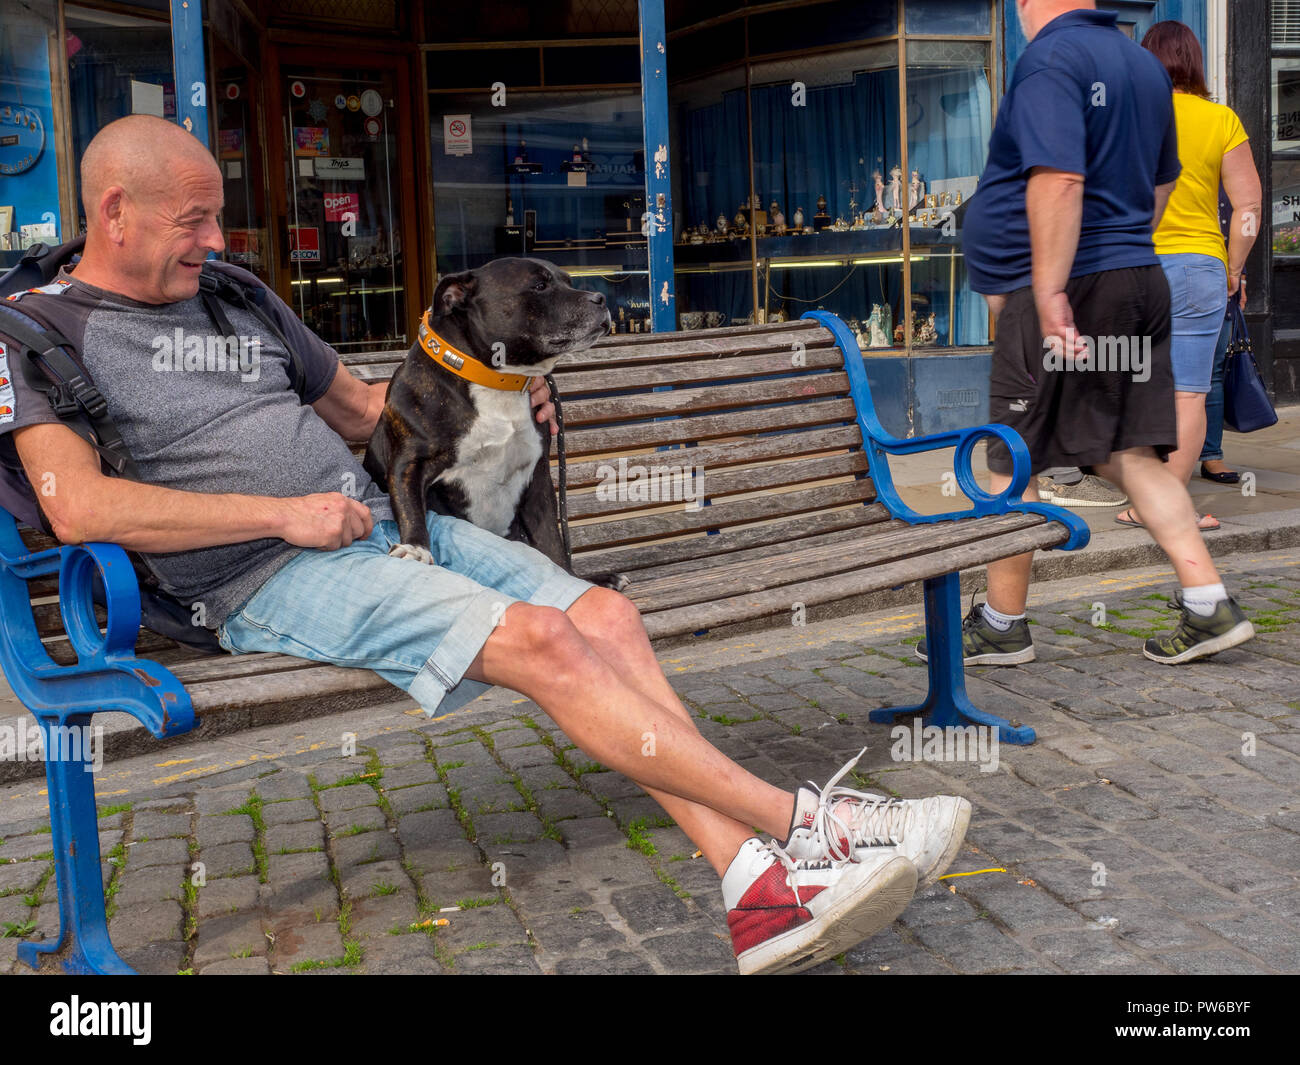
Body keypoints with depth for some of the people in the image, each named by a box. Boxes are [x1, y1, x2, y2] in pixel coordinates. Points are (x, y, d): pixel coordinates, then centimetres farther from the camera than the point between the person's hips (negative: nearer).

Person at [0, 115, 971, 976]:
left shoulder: (235, 299, 22)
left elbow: (360, 408, 33)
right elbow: (78, 508, -14)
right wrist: (286, 514, -13)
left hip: (390, 523, 7)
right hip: (272, 579, -7)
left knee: (607, 617, -15)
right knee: (538, 640, -27)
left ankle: (754, 880, -22)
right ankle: (803, 822, -20)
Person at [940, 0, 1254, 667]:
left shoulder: (1050, 59, -11)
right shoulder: (1145, 63, 16)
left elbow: (1058, 181, -24)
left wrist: (1050, 296, -26)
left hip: (1066, 286, -8)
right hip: (1141, 279, 9)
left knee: (1012, 466, 2)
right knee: (1130, 454, 11)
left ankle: (1001, 626, 12)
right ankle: (1209, 607, 8)